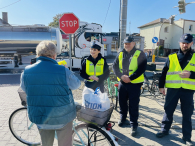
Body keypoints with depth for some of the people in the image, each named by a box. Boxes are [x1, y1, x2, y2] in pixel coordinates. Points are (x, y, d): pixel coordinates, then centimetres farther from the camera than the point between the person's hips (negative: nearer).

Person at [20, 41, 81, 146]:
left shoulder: (26, 71, -10)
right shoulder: (63, 71, -22)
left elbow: (24, 88, 8)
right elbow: (76, 84, -5)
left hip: (39, 117, 4)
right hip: (62, 117, -3)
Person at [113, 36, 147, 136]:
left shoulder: (140, 54, -2)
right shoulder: (121, 54, 10)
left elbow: (142, 68, -11)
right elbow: (115, 66, 5)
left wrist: (130, 78, -18)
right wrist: (121, 76, -12)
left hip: (135, 84, -4)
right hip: (122, 83, 4)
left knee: (133, 105, 1)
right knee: (122, 102, 16)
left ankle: (134, 125, 15)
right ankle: (123, 117, 40)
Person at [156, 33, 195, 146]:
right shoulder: (172, 57, 6)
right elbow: (164, 72, 6)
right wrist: (161, 86, 2)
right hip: (173, 89, 0)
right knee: (168, 111, 10)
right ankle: (165, 130, 27)